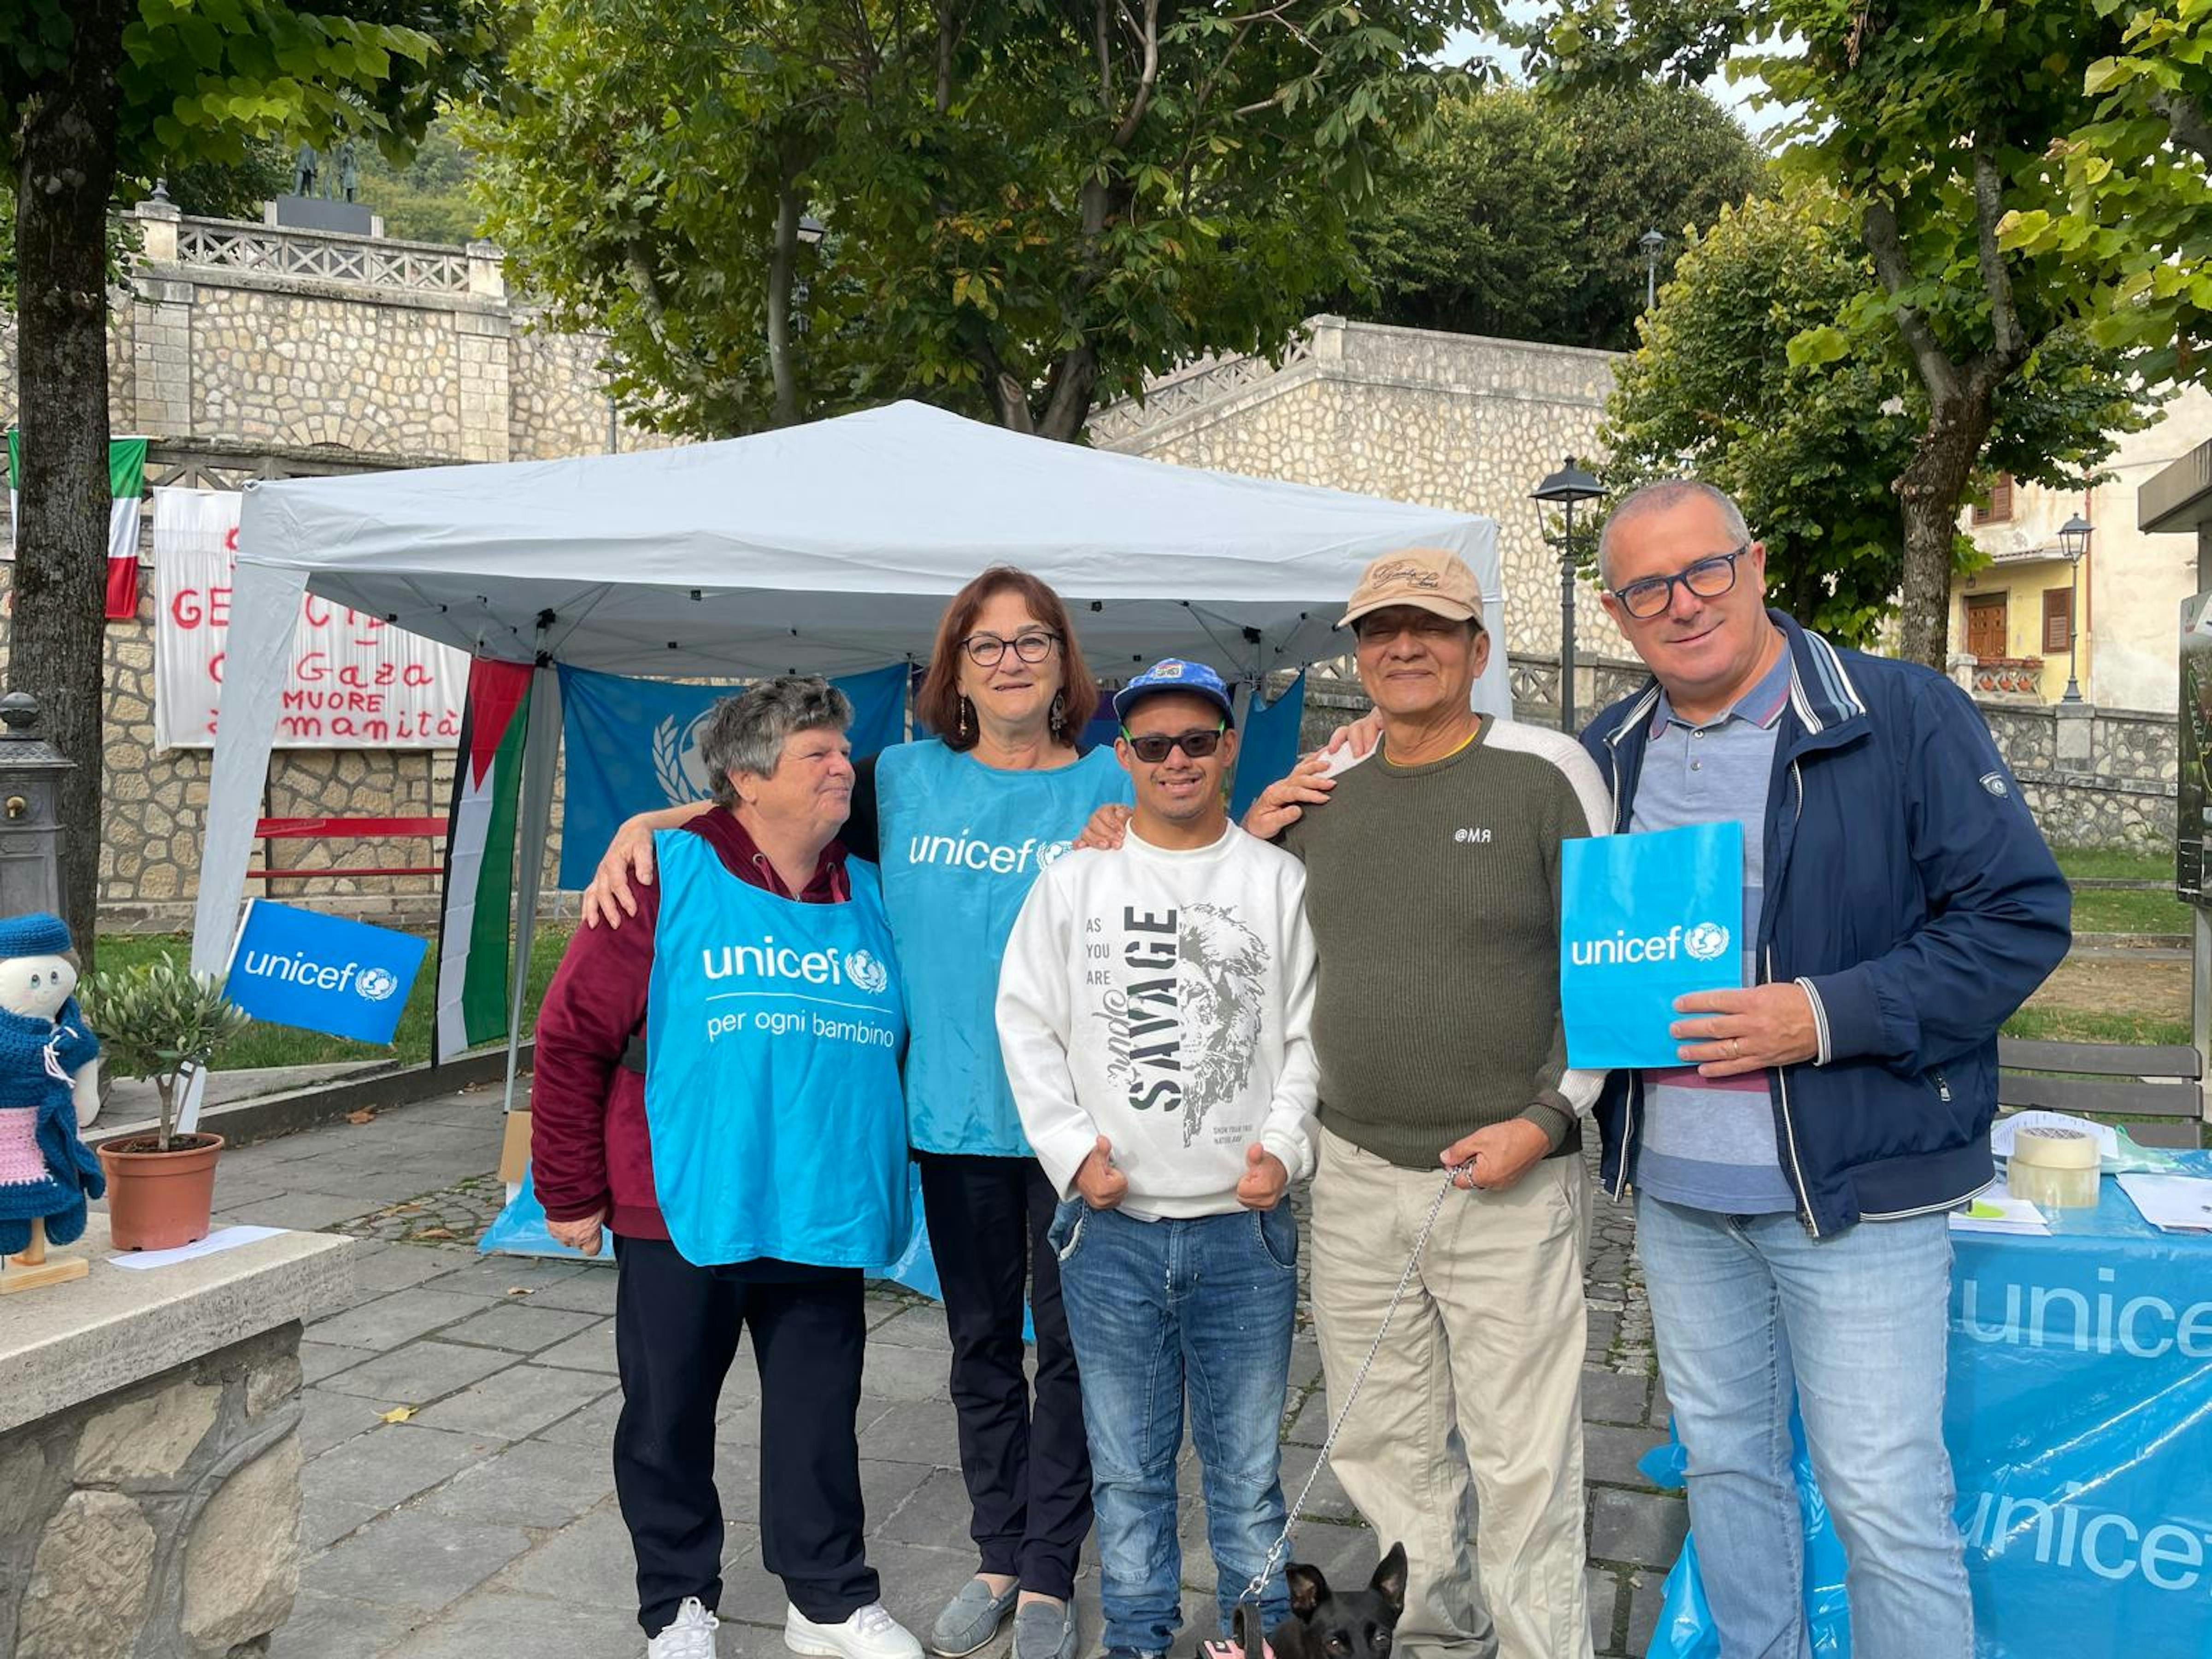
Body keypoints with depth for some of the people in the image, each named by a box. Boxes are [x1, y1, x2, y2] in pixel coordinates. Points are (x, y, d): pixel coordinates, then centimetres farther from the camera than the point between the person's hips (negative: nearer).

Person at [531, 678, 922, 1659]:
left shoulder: (868, 897, 6)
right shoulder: (668, 880, -8)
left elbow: (896, 1049, 18)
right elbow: (573, 1035, -6)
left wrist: (884, 1177, 15)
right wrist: (571, 1193, -4)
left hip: (824, 1222, 4)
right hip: (682, 1219, -3)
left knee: (818, 1421, 13)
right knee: (668, 1420, 12)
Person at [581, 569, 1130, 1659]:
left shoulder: (1110, 785, -2)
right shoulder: (909, 779, 4)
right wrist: (645, 824, -5)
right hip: (955, 1113, 3)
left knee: (1069, 1338, 7)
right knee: (981, 1340, 15)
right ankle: (998, 1558, 32)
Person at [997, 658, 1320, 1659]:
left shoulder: (1280, 881, 2)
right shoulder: (1074, 878, 3)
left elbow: (1310, 1037, 3)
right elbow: (1028, 1023, 4)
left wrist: (1284, 1148, -9)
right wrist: (1071, 1148, -5)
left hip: (1246, 1227, 0)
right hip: (1110, 1225, 1)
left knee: (1247, 1461, 10)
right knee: (1128, 1462, 12)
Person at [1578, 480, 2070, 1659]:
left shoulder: (1905, 715, -9)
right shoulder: (1607, 757, 7)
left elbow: (2021, 916, -11)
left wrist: (1828, 1017, -20)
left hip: (1855, 1186, -5)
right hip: (1674, 1186, 5)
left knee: (1887, 1502, 2)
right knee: (1723, 1461, 19)